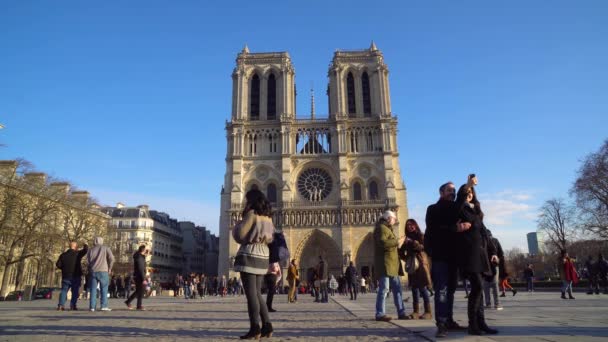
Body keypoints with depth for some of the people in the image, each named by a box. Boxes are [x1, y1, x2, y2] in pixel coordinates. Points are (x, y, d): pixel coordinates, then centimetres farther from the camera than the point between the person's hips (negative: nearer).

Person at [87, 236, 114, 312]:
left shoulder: (91, 250, 10)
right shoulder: (105, 248, 2)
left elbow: (88, 260, 4)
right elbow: (111, 258, -8)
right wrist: (109, 268, 2)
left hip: (93, 271, 3)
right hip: (103, 271, -3)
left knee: (93, 289, 7)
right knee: (104, 289, 0)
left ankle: (92, 306, 5)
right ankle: (104, 306, -4)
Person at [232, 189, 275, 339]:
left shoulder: (252, 214, -9)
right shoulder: (267, 216, 14)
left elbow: (239, 235, -12)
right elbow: (271, 238, 20)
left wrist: (240, 222, 6)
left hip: (249, 255, -8)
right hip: (263, 256, 8)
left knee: (251, 293, -6)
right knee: (257, 293, 13)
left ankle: (255, 329, -6)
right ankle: (267, 326, 10)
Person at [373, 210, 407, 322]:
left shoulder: (387, 229, 26)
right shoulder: (381, 228, -7)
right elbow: (382, 242, -23)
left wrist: (398, 243, 17)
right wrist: (397, 241, -13)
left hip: (392, 264, 10)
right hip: (384, 263, -10)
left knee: (397, 288, 9)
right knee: (384, 288, -12)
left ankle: (401, 313, 12)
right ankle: (380, 314, -10)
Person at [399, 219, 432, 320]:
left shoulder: (421, 236, 2)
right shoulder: (408, 238, 17)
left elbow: (423, 247, -14)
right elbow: (404, 253, 20)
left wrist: (413, 243, -23)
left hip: (420, 264, -5)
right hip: (411, 266, 5)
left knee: (422, 288, -7)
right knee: (414, 288, 4)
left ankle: (428, 312, -2)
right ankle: (416, 312, 6)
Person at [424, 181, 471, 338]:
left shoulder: (456, 209, 19)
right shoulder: (433, 209, 2)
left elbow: (465, 224, 10)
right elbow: (434, 228, -14)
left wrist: (465, 226, -13)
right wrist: (454, 228, -24)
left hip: (453, 255, 6)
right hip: (439, 255, -6)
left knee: (450, 289, 10)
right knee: (441, 290, -10)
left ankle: (449, 321, 18)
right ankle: (441, 324, -12)